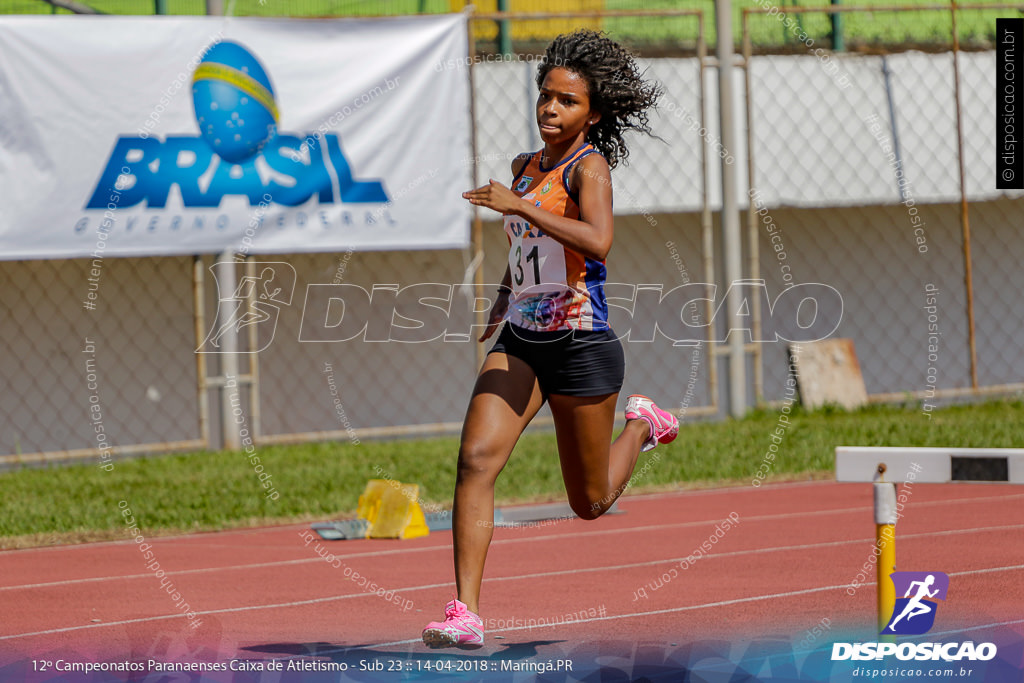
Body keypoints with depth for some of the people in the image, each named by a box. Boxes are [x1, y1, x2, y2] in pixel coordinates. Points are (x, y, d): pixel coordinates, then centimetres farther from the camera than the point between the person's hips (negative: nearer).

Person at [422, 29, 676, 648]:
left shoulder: (589, 167, -12)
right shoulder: (526, 167, 10)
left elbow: (598, 242, -32)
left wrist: (518, 205, -33)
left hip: (581, 344, -6)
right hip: (519, 342, 6)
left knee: (590, 504, 10)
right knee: (476, 459, -17)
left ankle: (642, 426, 42)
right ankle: (466, 614, -19)